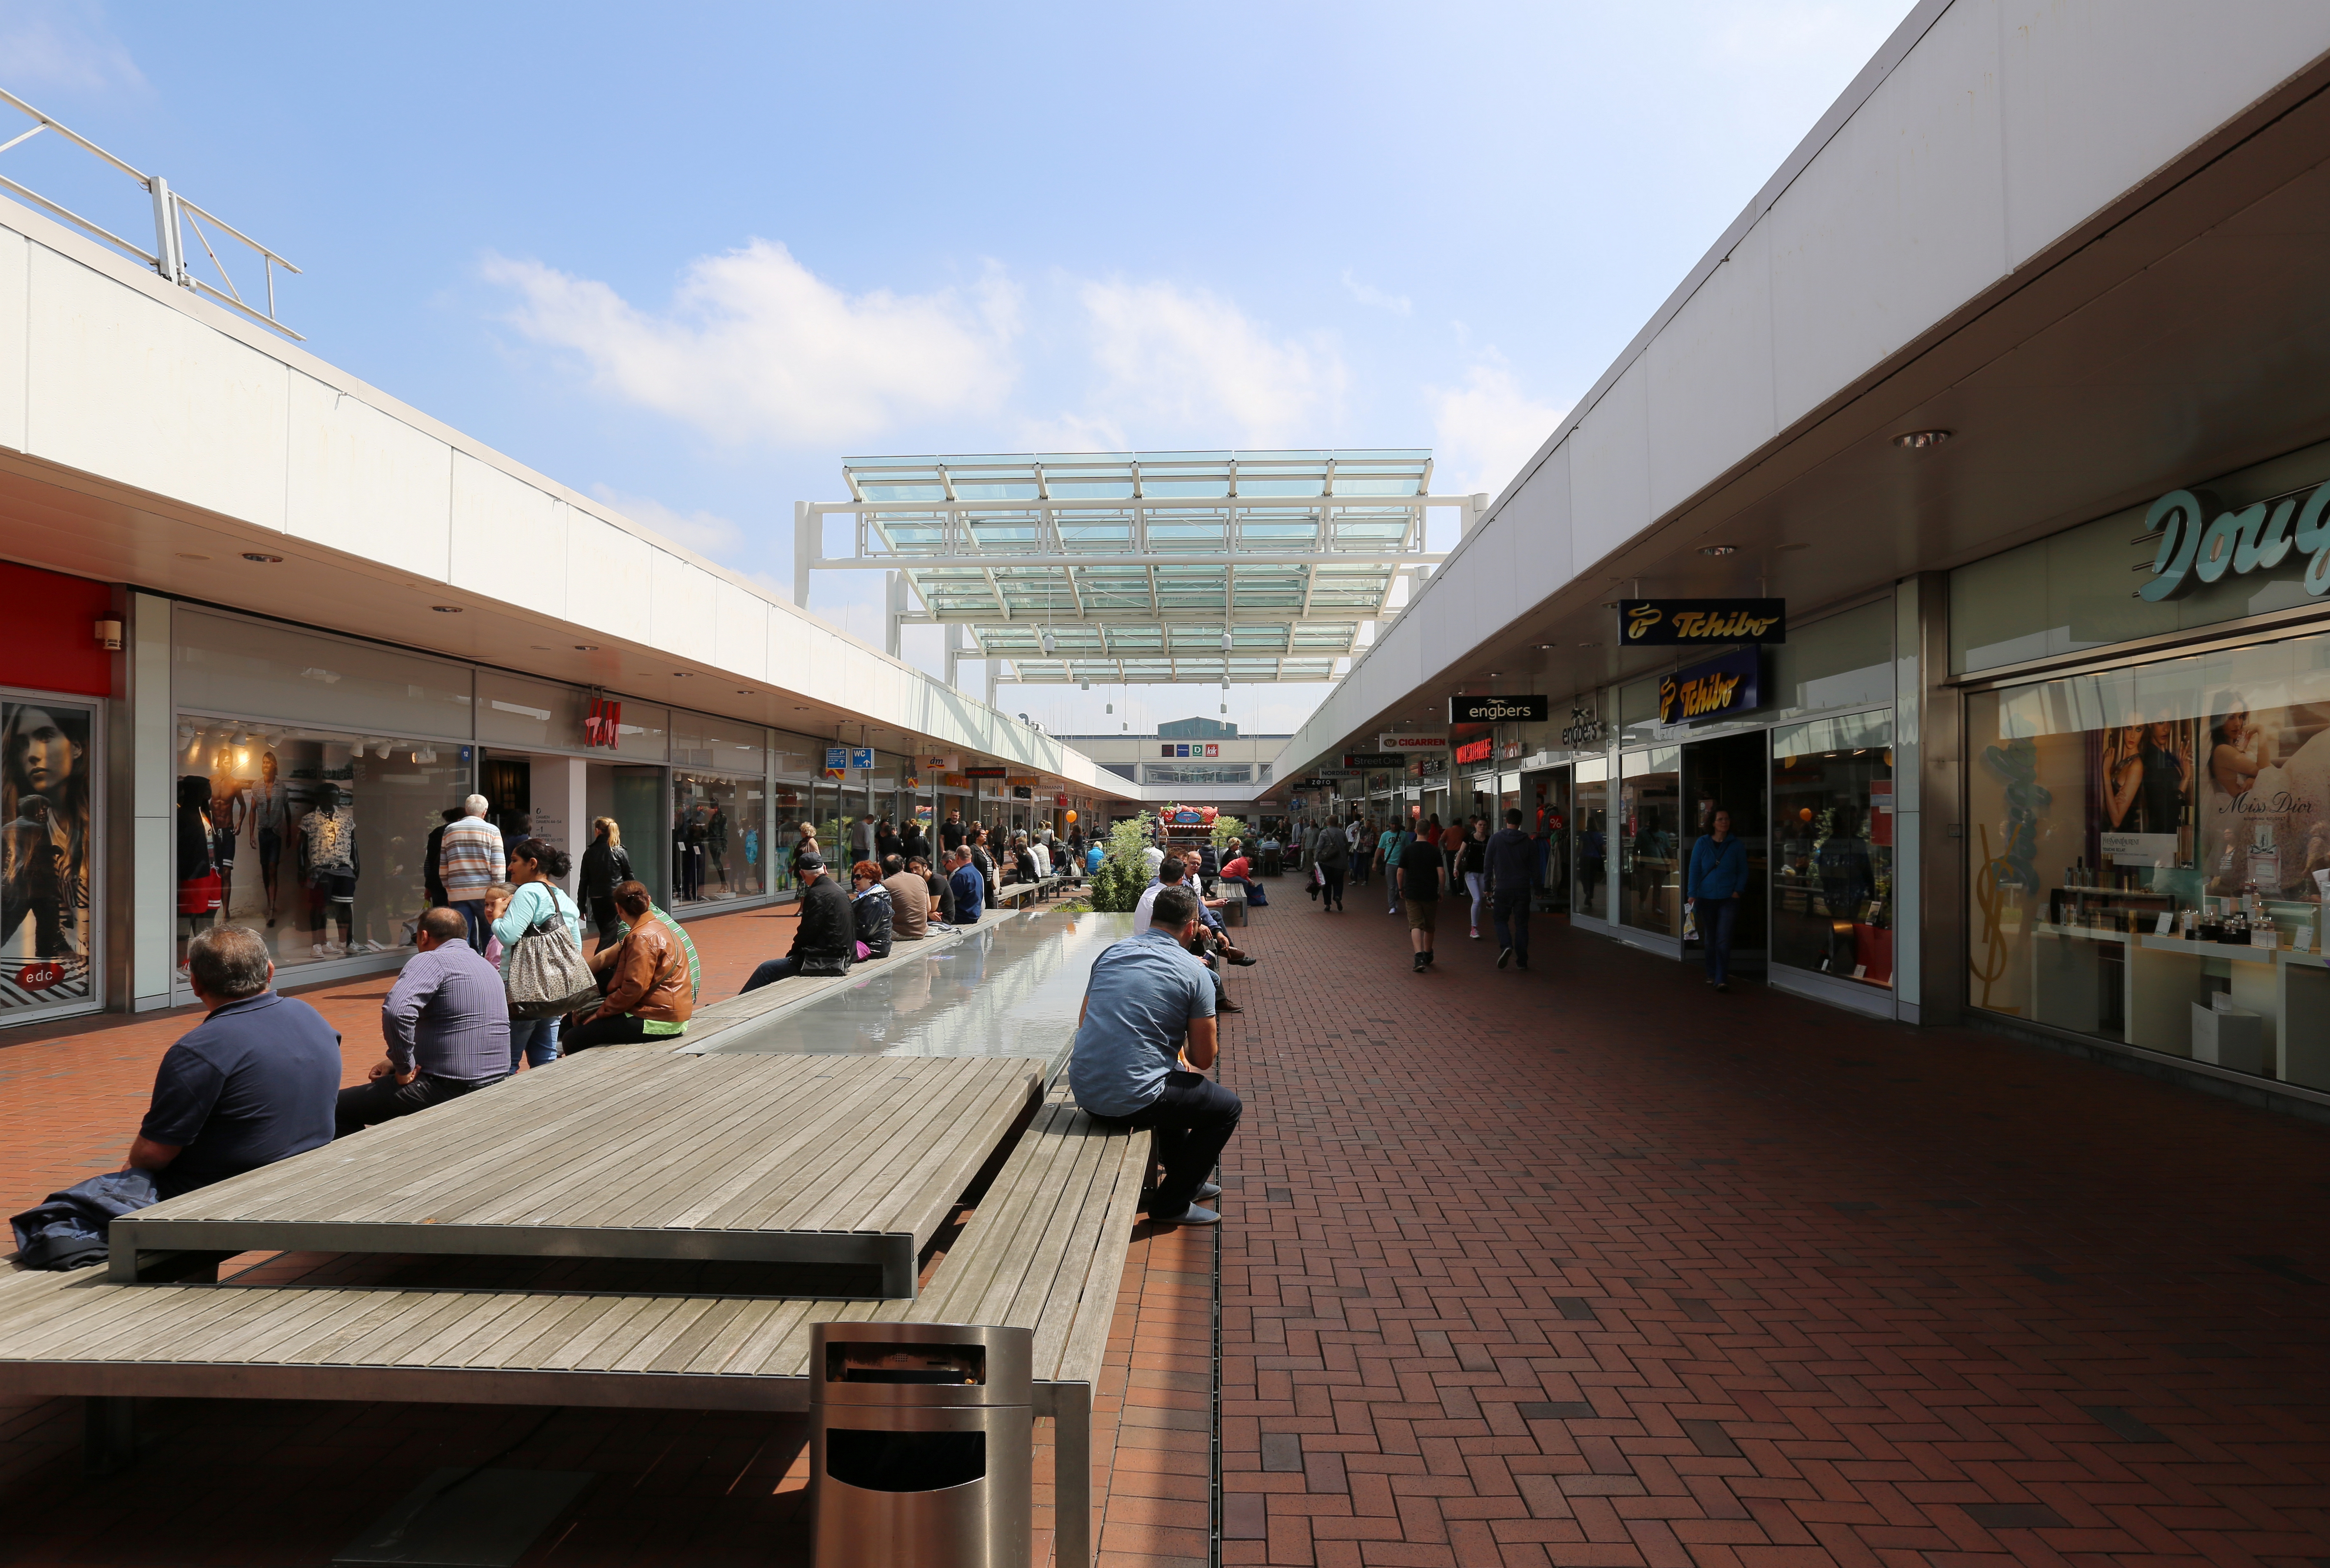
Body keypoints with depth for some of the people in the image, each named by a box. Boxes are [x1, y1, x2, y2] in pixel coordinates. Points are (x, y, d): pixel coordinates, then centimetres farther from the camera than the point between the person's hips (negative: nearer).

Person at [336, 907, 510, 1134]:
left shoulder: (432, 960, -11)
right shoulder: (488, 967, 16)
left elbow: (396, 1011, -28)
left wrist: (404, 1068, -15)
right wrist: (396, 1062, 15)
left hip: (450, 1090, -9)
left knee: (337, 1107, 0)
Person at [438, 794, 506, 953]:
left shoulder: (450, 831, 8)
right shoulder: (492, 831, -3)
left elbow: (443, 869, 10)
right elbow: (499, 868, -8)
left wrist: (449, 892, 19)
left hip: (458, 894, 2)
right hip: (485, 894, -2)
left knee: (461, 941, 3)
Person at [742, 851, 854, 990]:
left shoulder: (817, 894, -15)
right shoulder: (838, 890, 14)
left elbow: (807, 932, -16)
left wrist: (793, 953, 1)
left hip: (822, 962, -10)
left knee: (766, 970, -6)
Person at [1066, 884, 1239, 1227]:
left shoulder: (1110, 954, 9)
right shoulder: (1193, 972, -6)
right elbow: (1203, 1058, -3)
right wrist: (1184, 1049, 22)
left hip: (1083, 1091, 7)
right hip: (1132, 1099, -7)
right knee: (1228, 1108, 15)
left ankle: (1186, 1178, 46)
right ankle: (1173, 1202, 18)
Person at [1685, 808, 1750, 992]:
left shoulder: (1737, 845, 1)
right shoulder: (1702, 843, 0)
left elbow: (1743, 871, 6)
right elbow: (1695, 870, -2)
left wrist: (1738, 891, -7)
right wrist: (1692, 894, -9)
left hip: (1728, 899, -1)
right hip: (1706, 898, 1)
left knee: (1723, 939, -10)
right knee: (1710, 939, 12)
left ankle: (1722, 979, -11)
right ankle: (1712, 975, 25)